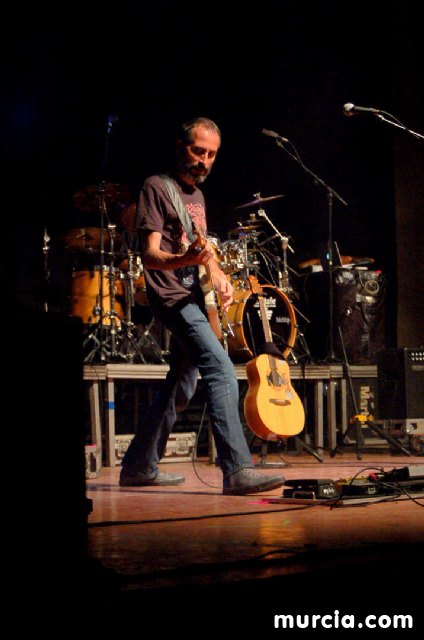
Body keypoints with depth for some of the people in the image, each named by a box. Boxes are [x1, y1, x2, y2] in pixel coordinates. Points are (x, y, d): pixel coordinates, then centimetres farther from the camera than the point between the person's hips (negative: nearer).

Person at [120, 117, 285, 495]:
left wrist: (218, 274, 8)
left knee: (180, 389, 14)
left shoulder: (197, 194, 19)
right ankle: (237, 471, -30)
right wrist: (185, 259, -36)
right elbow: (149, 255, -16)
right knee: (222, 370, -24)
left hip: (195, 299, 9)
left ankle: (138, 468, 25)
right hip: (173, 297, -9)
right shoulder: (157, 188, -7)